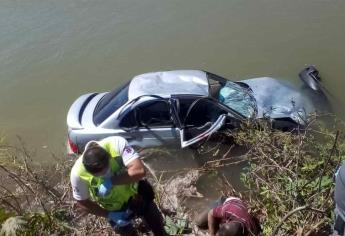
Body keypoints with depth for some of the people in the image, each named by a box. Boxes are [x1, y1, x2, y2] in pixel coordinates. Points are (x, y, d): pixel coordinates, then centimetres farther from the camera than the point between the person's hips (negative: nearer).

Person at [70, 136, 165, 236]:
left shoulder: (116, 144, -35)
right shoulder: (78, 173, -32)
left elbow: (139, 171, -40)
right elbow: (82, 202, -15)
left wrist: (111, 181, -43)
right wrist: (109, 215, -18)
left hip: (136, 193, 1)